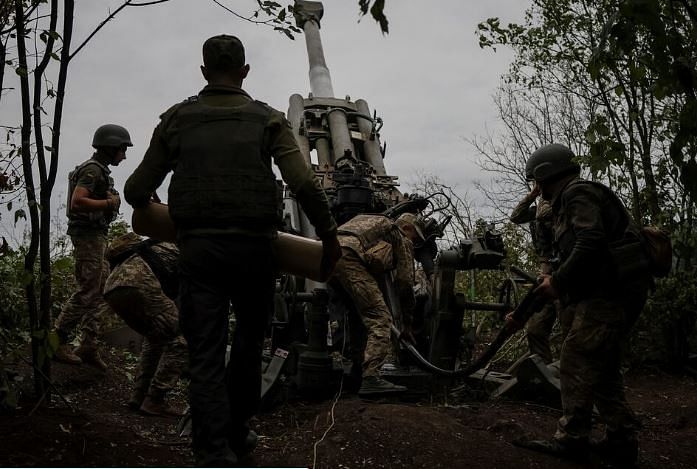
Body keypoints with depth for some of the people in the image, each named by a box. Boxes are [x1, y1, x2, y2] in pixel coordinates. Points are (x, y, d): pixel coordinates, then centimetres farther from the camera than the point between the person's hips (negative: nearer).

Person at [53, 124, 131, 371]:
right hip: (89, 236, -10)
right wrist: (110, 203, -19)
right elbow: (77, 202, -26)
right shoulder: (93, 169, -14)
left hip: (95, 237, 10)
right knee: (87, 292, -6)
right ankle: (57, 340, 1)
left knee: (102, 290, 8)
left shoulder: (99, 170, 17)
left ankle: (89, 346, 8)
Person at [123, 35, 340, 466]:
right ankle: (236, 431, 30)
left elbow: (137, 191, 7)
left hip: (198, 250, 0)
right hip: (253, 249, 0)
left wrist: (144, 208, 30)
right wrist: (329, 235, -1)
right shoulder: (267, 120, 1)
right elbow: (305, 183, -11)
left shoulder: (176, 120, 6)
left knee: (206, 354, 5)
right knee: (250, 337, 20)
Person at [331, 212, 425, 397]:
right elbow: (405, 282, 13)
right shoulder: (403, 240, 18)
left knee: (359, 315, 25)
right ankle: (370, 378, -19)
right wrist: (407, 323, 21)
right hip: (349, 258, -9)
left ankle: (358, 370, 26)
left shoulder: (377, 225, 41)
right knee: (380, 319, -9)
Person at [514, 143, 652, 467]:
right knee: (603, 368, 13)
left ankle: (571, 439, -2)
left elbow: (591, 243, -22)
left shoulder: (578, 194, -8)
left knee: (576, 365, -7)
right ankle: (621, 441, 17)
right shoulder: (572, 199, 24)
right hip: (614, 292, 10)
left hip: (606, 294, -10)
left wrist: (558, 282, -16)